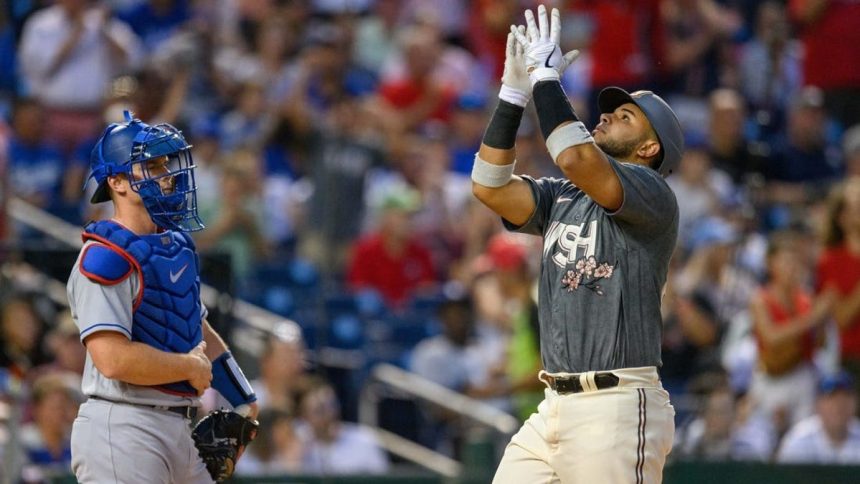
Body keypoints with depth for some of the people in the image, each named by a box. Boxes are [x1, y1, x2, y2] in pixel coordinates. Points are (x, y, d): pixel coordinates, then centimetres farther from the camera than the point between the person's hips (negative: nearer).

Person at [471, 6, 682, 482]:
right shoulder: (561, 198, 19)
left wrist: (545, 76, -10)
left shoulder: (652, 195, -4)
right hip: (553, 408, 8)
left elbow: (576, 159, -20)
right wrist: (515, 90, 4)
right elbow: (489, 185, 7)